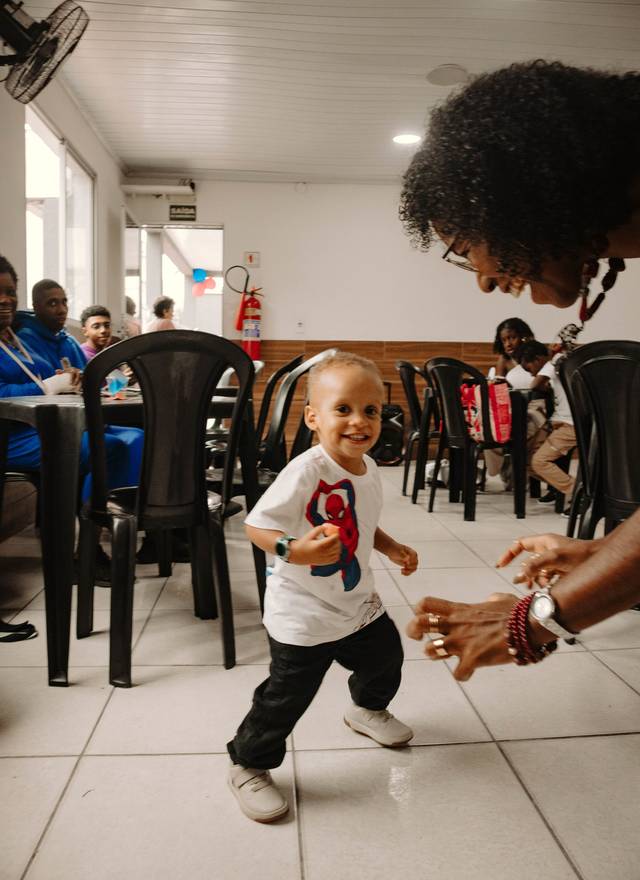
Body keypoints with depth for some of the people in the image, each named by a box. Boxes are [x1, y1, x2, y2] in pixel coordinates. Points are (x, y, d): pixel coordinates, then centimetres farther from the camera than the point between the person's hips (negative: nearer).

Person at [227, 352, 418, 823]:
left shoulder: (368, 468, -1)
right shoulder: (306, 471, -28)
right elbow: (257, 525, -27)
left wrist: (392, 548, 4)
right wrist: (295, 550, -43)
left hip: (358, 603, 8)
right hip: (303, 615, -8)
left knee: (385, 655, 27)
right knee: (287, 694, 0)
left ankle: (368, 709, 60)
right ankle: (249, 765, 27)